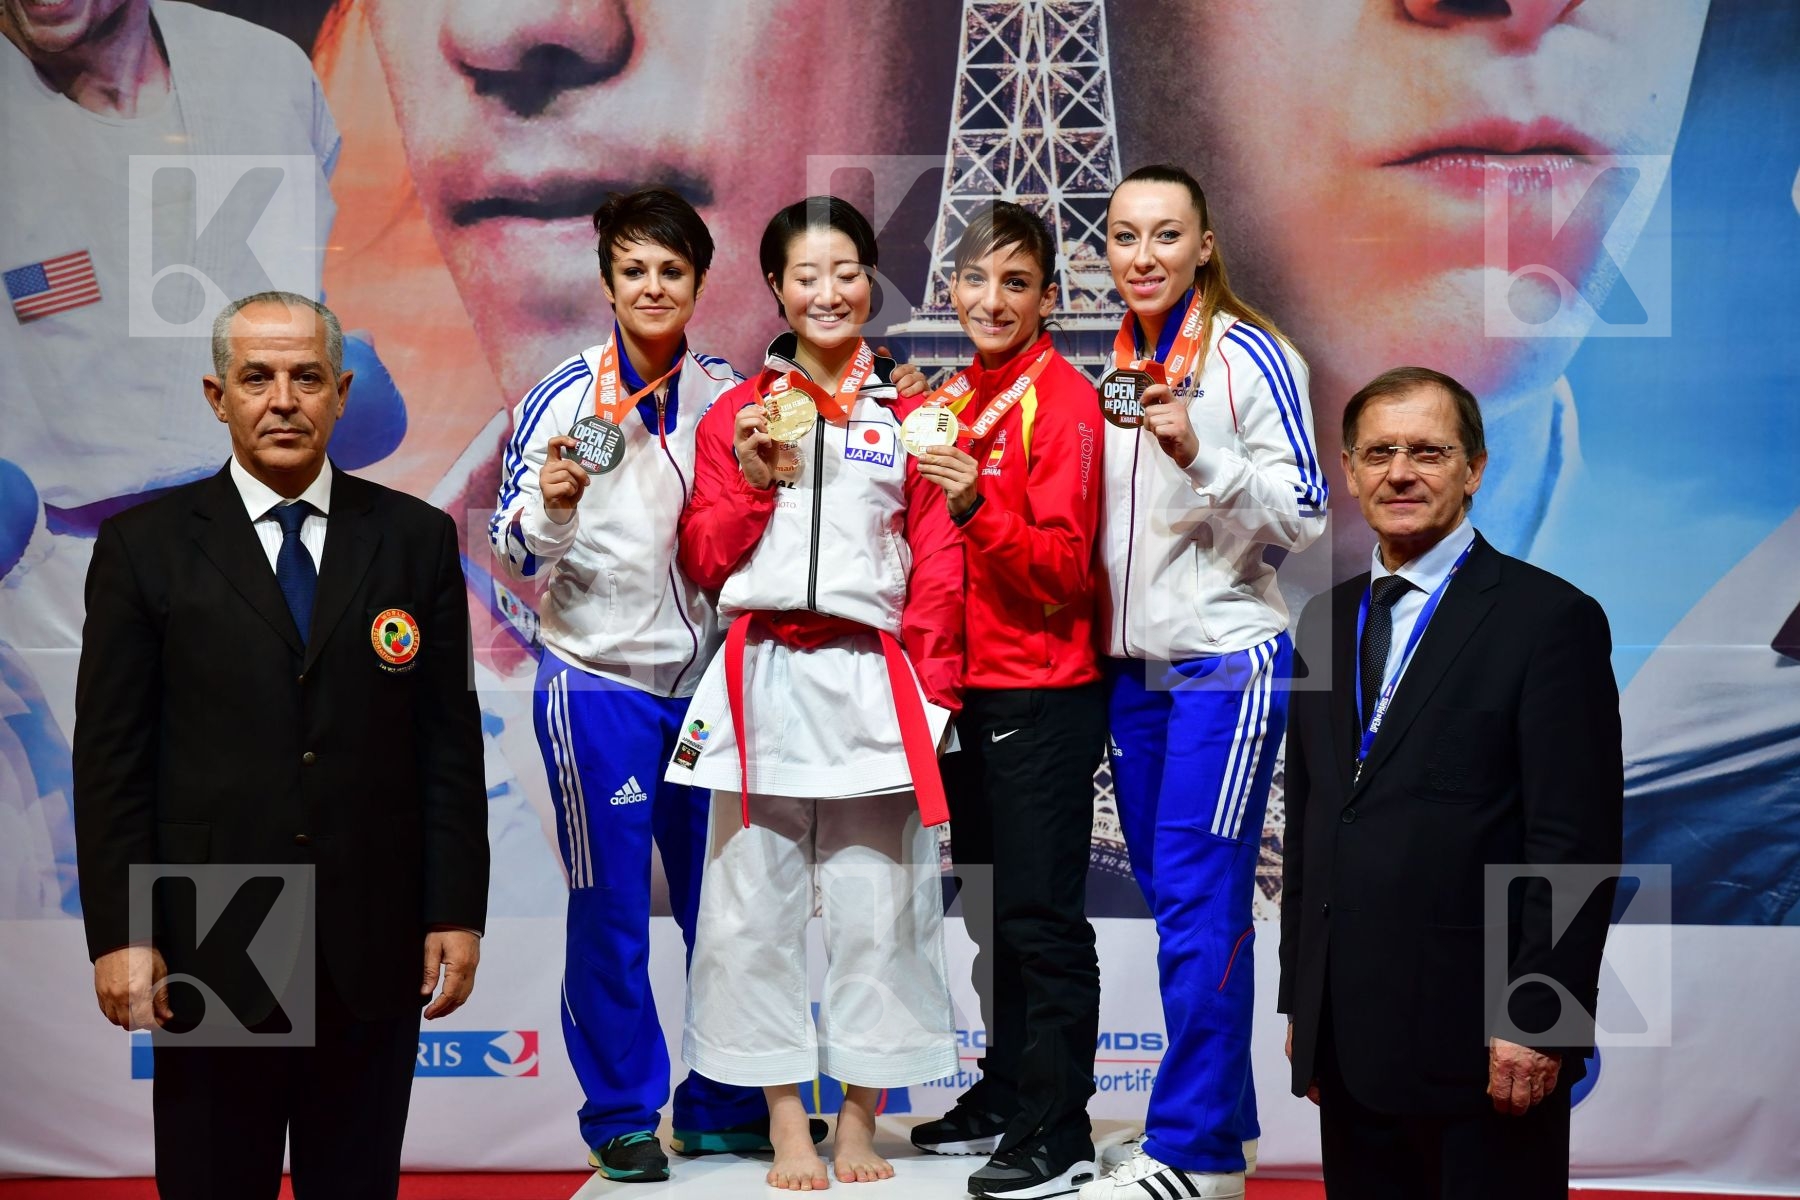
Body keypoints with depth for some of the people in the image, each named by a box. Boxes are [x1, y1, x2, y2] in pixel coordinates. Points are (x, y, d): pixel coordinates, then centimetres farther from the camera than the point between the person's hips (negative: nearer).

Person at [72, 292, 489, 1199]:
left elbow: (450, 738, 5)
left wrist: (458, 912, 0)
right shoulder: (144, 545, 2)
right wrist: (119, 934, -6)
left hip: (373, 951, 1)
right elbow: (111, 756, -1)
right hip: (208, 952, -1)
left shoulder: (416, 538, 5)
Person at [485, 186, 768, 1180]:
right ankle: (621, 1115, 16)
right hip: (600, 683, -4)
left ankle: (723, 1105, 22)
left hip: (708, 677, 4)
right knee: (611, 910, 3)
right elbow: (517, 558, -7)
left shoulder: (728, 393, 4)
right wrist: (550, 504, -25)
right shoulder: (562, 400, -7)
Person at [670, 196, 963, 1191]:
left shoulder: (908, 414, 8)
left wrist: (930, 691, -2)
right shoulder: (738, 413, 11)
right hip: (760, 678, 1)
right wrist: (751, 482, -5)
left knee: (874, 908, 1)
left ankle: (859, 1119, 15)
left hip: (870, 682, -1)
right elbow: (702, 562, 10)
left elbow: (939, 567, 6)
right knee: (754, 907, 2)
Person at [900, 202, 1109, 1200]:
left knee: (1041, 916, -4)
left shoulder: (1061, 399, -10)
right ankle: (1006, 1095, 28)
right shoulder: (952, 399, 11)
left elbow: (1061, 571, -16)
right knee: (991, 909, 16)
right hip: (965, 690, 8)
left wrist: (977, 506, -31)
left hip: (1042, 695, -8)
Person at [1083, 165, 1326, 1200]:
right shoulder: (1112, 366, 12)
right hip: (1132, 667, 7)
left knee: (1199, 904, -9)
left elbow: (1303, 515, -12)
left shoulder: (1251, 356, -8)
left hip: (1226, 660, -7)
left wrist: (1199, 456, -24)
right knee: (1174, 899, 11)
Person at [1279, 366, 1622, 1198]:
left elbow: (1576, 845, -11)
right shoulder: (1327, 621, 13)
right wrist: (1299, 1002, 14)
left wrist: (1534, 1026, -16)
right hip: (1346, 1047, 6)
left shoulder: (1550, 618, -7)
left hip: (1481, 1047, -6)